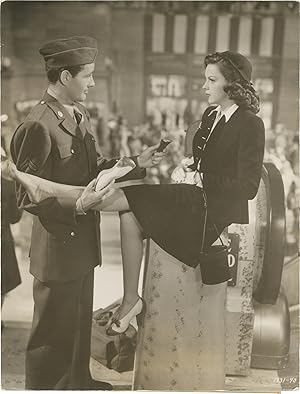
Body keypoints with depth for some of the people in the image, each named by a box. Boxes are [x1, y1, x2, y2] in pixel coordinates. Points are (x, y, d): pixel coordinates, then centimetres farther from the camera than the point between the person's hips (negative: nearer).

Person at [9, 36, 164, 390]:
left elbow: (95, 168, 14)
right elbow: (28, 197, -20)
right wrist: (76, 205, -31)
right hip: (58, 247, -9)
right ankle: (43, 386, 30)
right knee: (54, 331, 8)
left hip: (83, 244, 9)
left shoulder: (79, 116, 8)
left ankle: (78, 381, 45)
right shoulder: (38, 127, -21)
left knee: (81, 321, 25)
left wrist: (136, 164, 3)